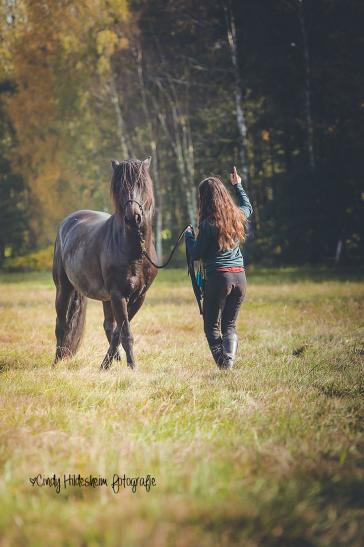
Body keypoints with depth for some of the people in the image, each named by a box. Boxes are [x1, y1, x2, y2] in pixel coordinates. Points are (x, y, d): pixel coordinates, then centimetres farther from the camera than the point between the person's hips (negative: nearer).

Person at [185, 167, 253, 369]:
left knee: (212, 327, 5)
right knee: (230, 325, 14)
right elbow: (248, 206, 30)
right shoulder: (238, 216, 5)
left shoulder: (208, 224, -12)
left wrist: (188, 235, 10)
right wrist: (238, 185, 42)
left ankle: (224, 364, -7)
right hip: (240, 276, 6)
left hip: (218, 277, -6)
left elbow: (196, 254, -5)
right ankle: (230, 361, -4)